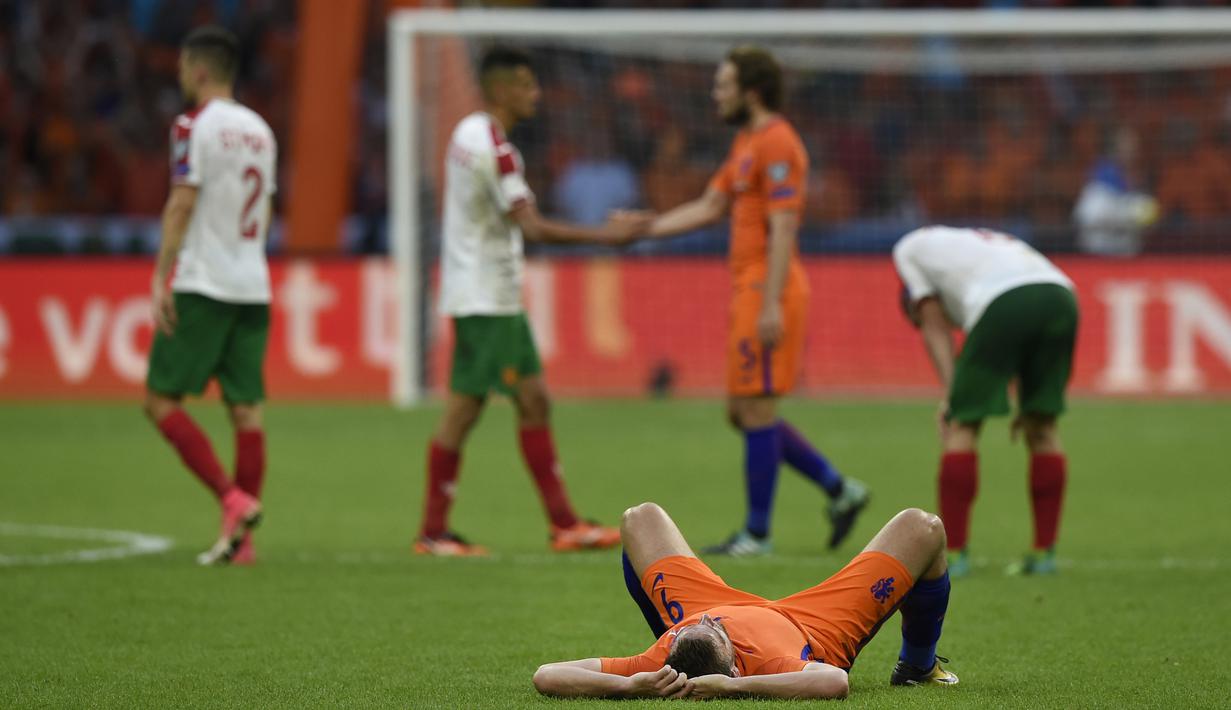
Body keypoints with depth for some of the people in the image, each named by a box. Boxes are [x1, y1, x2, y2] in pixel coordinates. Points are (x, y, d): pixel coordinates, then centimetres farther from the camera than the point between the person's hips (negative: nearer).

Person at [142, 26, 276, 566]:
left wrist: (161, 281, -13)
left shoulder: (194, 127, -7)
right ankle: (240, 538, 1)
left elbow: (181, 206, -13)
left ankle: (233, 499, -13)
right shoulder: (259, 130, 14)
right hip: (253, 288, 7)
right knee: (245, 410, 3)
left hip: (202, 285, -7)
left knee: (161, 400, -1)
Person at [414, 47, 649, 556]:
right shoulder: (494, 148, -18)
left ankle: (564, 523, 8)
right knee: (463, 410, -4)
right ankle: (433, 531, 1)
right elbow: (533, 227, -23)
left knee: (533, 400, 8)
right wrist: (607, 236, -20)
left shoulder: (469, 134, 13)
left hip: (497, 298, 10)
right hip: (483, 299, -10)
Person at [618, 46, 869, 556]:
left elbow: (783, 230, -18)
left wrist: (771, 305, -22)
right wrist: (643, 229, 19)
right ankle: (839, 489, 14)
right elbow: (709, 208, 24)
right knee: (742, 412, 11)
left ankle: (757, 534, 1)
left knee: (756, 411, -5)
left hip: (767, 290, -10)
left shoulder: (776, 144, -13)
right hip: (747, 289, 10)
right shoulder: (747, 143, 19)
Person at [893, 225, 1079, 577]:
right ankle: (1044, 553, 18)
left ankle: (953, 552, 5)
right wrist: (1029, 404, 30)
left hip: (1004, 304, -6)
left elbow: (935, 327, 18)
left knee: (962, 426, 6)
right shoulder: (988, 241, 42)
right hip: (1060, 296, 6)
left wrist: (951, 393, 13)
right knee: (1041, 427, 18)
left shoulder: (910, 248, 29)